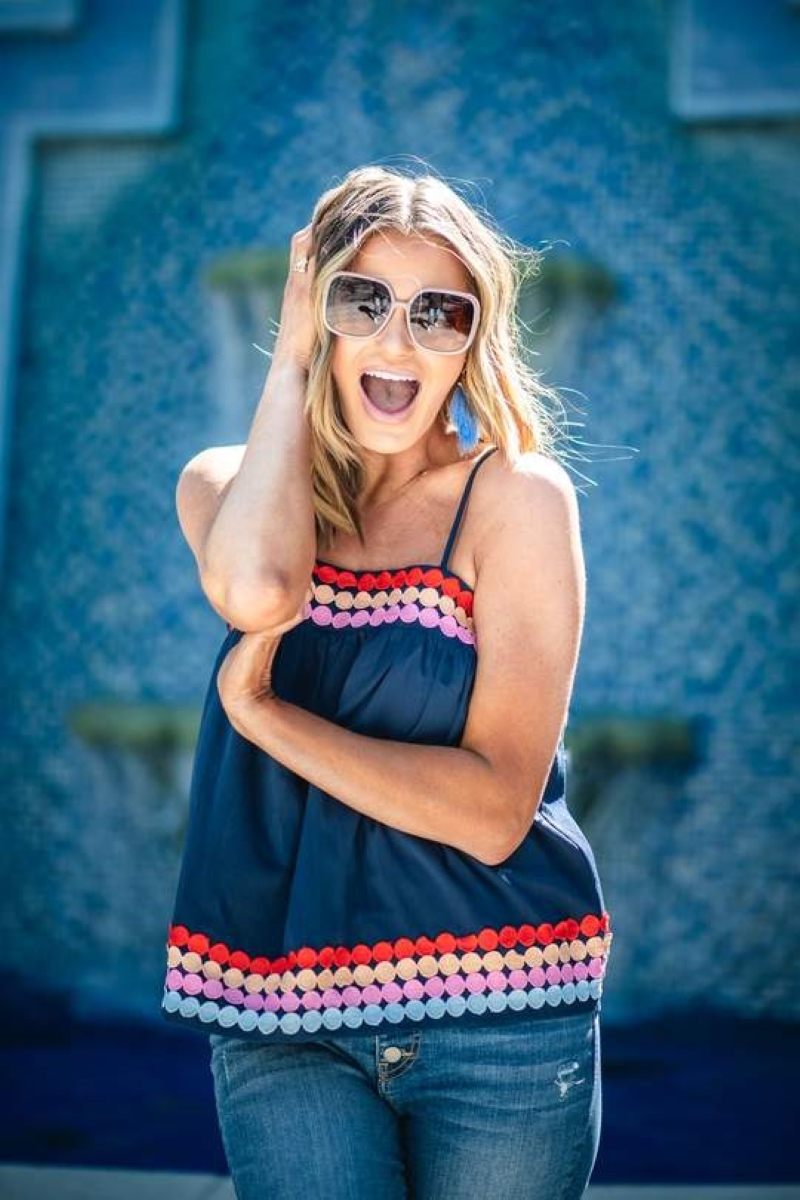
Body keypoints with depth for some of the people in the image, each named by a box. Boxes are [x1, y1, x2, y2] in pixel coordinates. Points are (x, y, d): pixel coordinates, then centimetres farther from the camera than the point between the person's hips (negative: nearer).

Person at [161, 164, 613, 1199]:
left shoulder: (515, 493, -6)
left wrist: (257, 710, -12)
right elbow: (253, 590, -23)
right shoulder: (224, 484, 4)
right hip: (277, 1020, 2)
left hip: (497, 1016, -1)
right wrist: (290, 360, -11)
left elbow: (495, 811, -14)